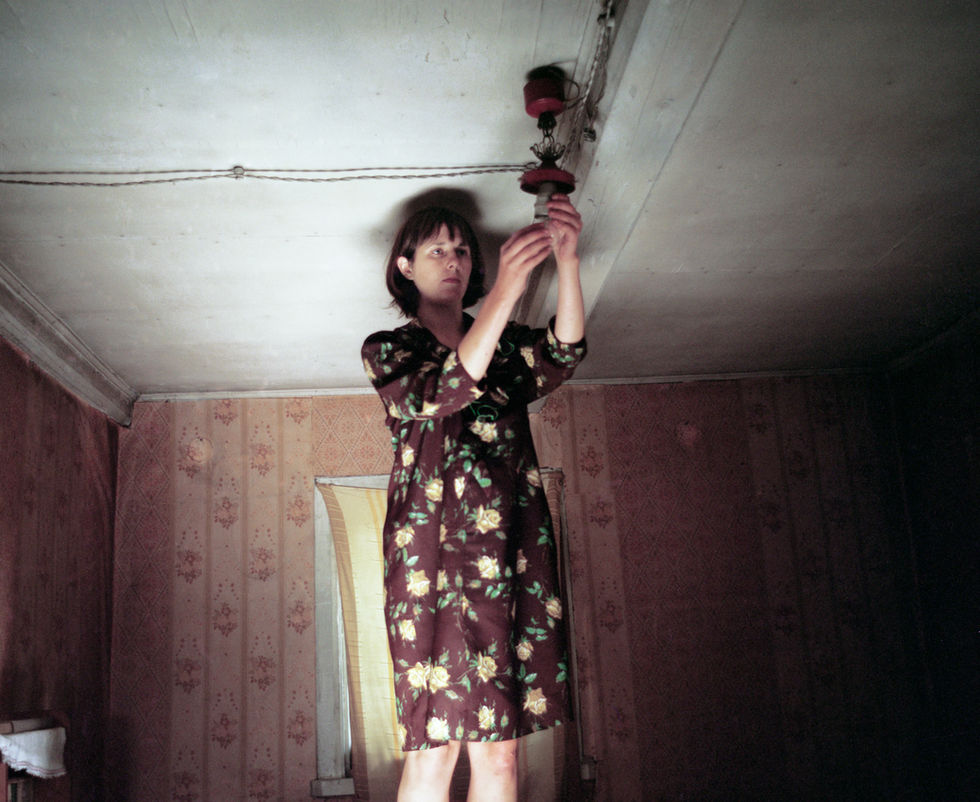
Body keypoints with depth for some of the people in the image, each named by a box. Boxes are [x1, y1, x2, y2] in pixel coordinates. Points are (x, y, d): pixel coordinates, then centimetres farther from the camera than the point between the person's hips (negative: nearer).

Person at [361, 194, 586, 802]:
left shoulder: (508, 345, 18)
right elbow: (438, 395, -15)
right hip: (433, 550, -3)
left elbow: (563, 357, -5)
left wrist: (567, 262, -21)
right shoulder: (387, 350, 8)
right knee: (435, 746, -7)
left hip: (513, 553, 3)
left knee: (500, 751, 4)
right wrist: (505, 292, -25)